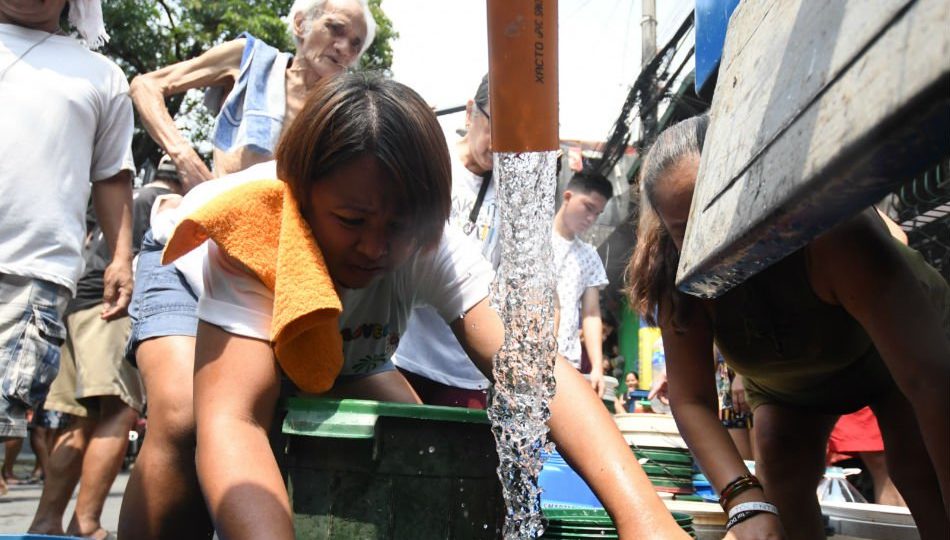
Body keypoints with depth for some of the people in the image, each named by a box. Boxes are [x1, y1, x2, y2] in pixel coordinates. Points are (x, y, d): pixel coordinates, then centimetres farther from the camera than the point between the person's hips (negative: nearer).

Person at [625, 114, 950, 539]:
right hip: (782, 376, 3)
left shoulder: (831, 231, -45)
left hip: (895, 347, -3)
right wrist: (746, 500, -47)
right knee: (783, 479, -10)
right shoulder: (680, 278, -32)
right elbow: (691, 400, -30)